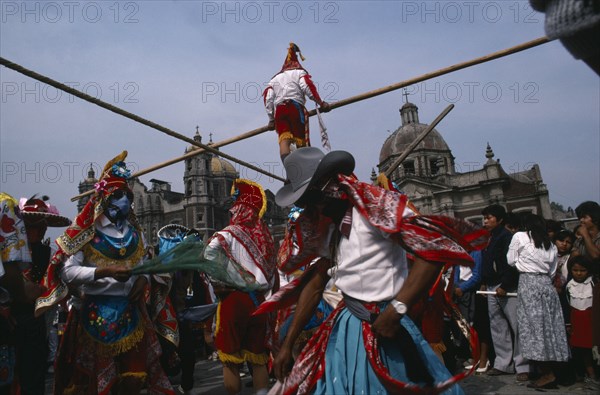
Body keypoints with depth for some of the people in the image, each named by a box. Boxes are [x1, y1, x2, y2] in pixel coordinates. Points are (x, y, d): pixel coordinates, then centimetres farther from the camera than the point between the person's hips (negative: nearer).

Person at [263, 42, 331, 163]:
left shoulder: (275, 78, 31)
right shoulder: (299, 72, 21)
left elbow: (268, 98, 19)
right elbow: (307, 87, 1)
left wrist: (271, 119, 21)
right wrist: (321, 103, 2)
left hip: (279, 110, 3)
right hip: (296, 107, -2)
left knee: (284, 140, -15)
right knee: (301, 141, -5)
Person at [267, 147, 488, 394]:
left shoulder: (376, 204, -14)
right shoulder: (326, 228, 8)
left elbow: (433, 251, -22)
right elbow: (313, 286, 8)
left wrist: (396, 309, -25)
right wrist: (287, 345, 7)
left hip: (383, 325, -7)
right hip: (345, 325, 7)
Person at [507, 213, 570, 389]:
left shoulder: (520, 236, 0)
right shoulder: (551, 244, 16)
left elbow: (511, 260, 3)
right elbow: (552, 270, 17)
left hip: (528, 282, -6)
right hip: (547, 284, 6)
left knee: (534, 327, -3)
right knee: (549, 326, 6)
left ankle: (547, 374, -1)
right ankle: (550, 371, 10)